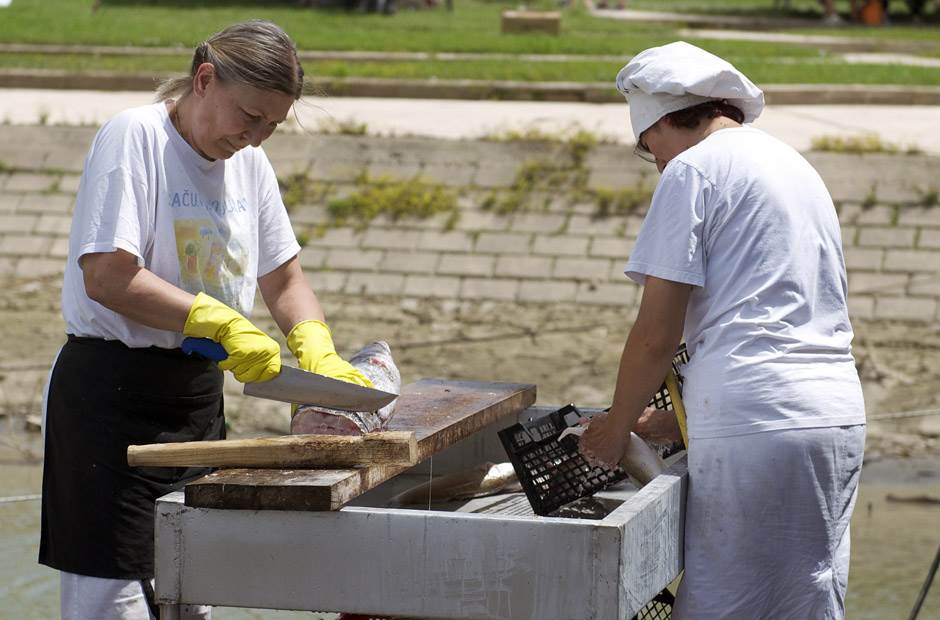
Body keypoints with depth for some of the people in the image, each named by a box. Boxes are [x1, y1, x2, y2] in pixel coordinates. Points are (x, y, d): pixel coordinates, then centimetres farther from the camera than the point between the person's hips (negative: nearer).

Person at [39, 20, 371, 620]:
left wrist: (317, 350, -3)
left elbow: (284, 281, 16)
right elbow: (107, 278, -20)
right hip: (112, 393, -7)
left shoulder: (250, 162, 10)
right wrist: (223, 323, -21)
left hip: (200, 393, 7)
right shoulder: (135, 136, -12)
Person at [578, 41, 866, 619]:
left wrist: (616, 428, 10)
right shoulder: (797, 166, 25)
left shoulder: (692, 170, -2)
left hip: (757, 429, -8)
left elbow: (656, 336, -6)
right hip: (840, 415, 8)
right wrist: (679, 422, 26)